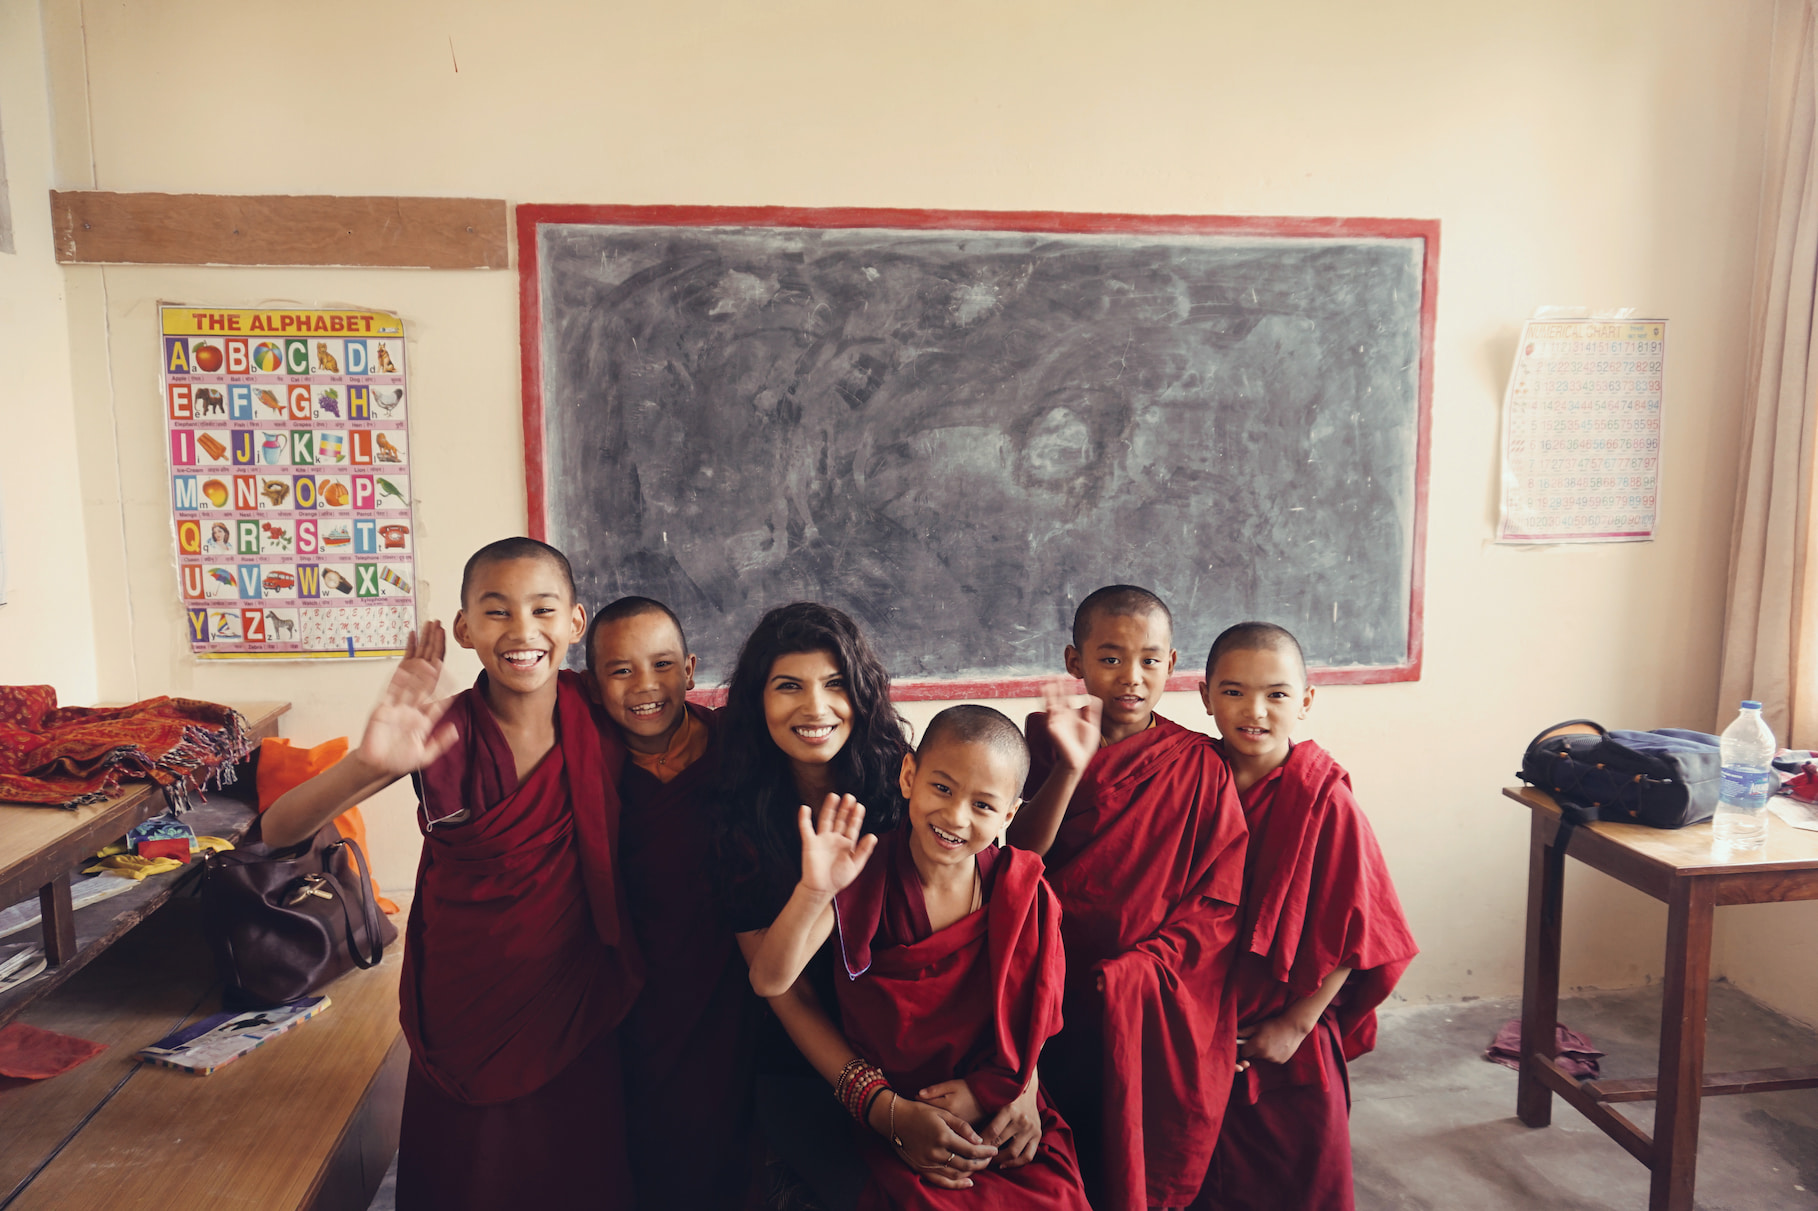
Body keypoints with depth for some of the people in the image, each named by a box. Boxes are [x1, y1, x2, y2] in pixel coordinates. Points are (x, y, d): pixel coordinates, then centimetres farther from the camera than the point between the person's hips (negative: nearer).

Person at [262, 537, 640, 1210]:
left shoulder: (599, 714, -10)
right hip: (468, 1022, -1)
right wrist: (367, 764, -38)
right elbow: (278, 831, -19)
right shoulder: (443, 735, -16)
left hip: (576, 1012, 2)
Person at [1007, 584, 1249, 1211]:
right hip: (1056, 990, 1)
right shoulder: (1046, 739, 4)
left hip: (1161, 1005, 0)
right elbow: (1018, 860, -7)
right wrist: (1071, 766, -20)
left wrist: (1140, 969, -13)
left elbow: (1218, 901, -1)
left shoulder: (1199, 765, 1)